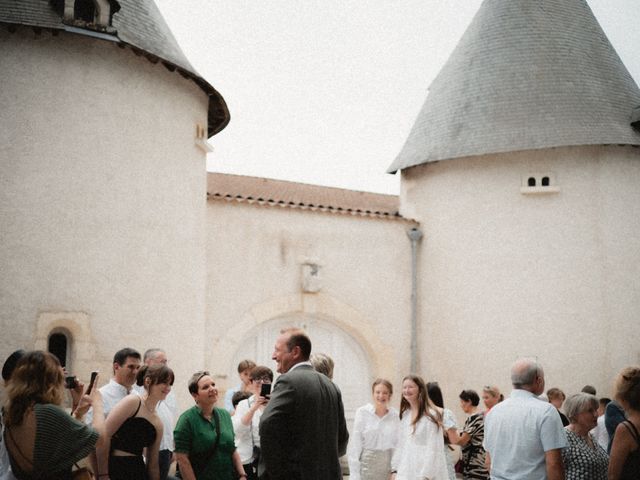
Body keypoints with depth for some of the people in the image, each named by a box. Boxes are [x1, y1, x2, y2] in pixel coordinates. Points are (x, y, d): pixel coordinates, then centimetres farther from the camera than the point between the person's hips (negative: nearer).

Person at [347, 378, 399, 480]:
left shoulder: (395, 415, 3)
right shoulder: (362, 412, -4)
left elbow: (397, 443, 6)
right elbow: (355, 443, -5)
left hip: (387, 464, 2)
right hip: (367, 462, -2)